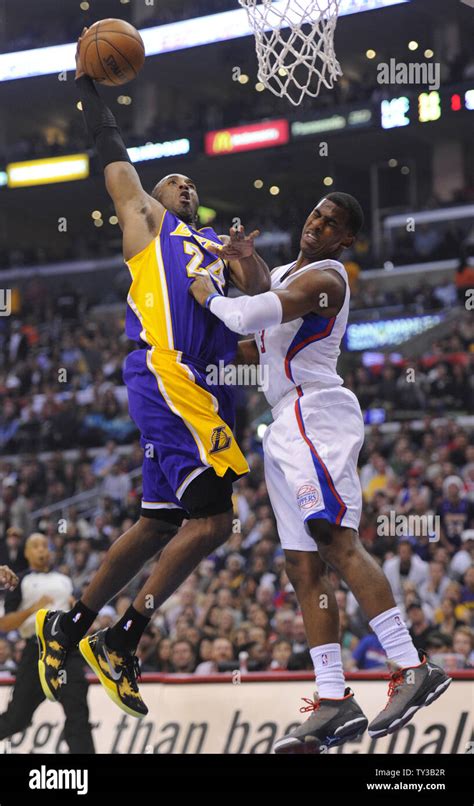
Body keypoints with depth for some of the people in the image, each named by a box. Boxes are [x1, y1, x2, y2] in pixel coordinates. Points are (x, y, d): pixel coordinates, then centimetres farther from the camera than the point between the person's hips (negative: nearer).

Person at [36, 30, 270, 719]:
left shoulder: (220, 245, 27)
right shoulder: (145, 217, 13)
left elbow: (264, 302, 14)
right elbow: (113, 153, 14)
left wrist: (251, 267, -6)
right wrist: (87, 83, 21)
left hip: (203, 392, 8)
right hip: (165, 379, -8)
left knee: (158, 526, 10)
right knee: (211, 520, -16)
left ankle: (68, 627, 20)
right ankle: (119, 642, -11)